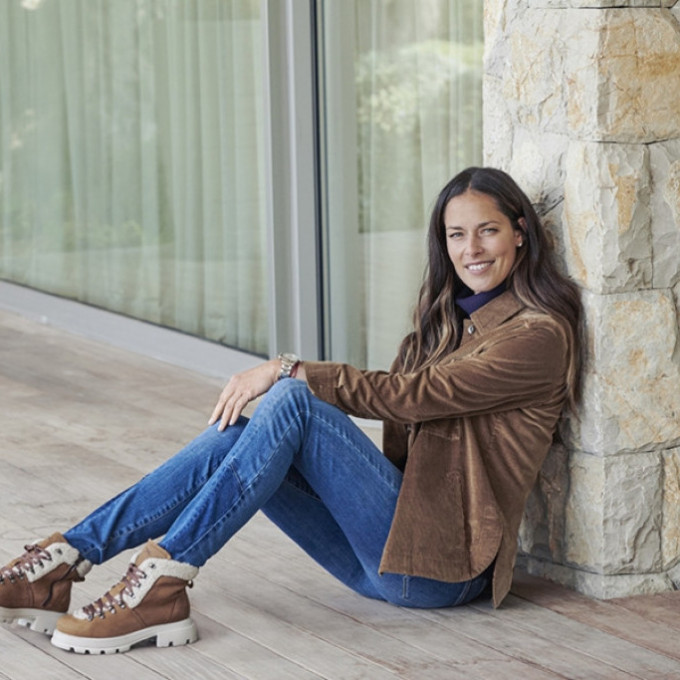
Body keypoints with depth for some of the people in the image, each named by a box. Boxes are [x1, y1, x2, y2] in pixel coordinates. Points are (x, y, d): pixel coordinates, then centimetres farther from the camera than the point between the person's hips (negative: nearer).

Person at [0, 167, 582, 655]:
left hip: (445, 561, -8)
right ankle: (63, 563, -20)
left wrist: (288, 370, -12)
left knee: (291, 402, -24)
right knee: (234, 435, -13)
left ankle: (162, 583, -28)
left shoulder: (539, 334, -7)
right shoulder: (453, 313, 21)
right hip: (397, 549, 8)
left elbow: (407, 395, -14)